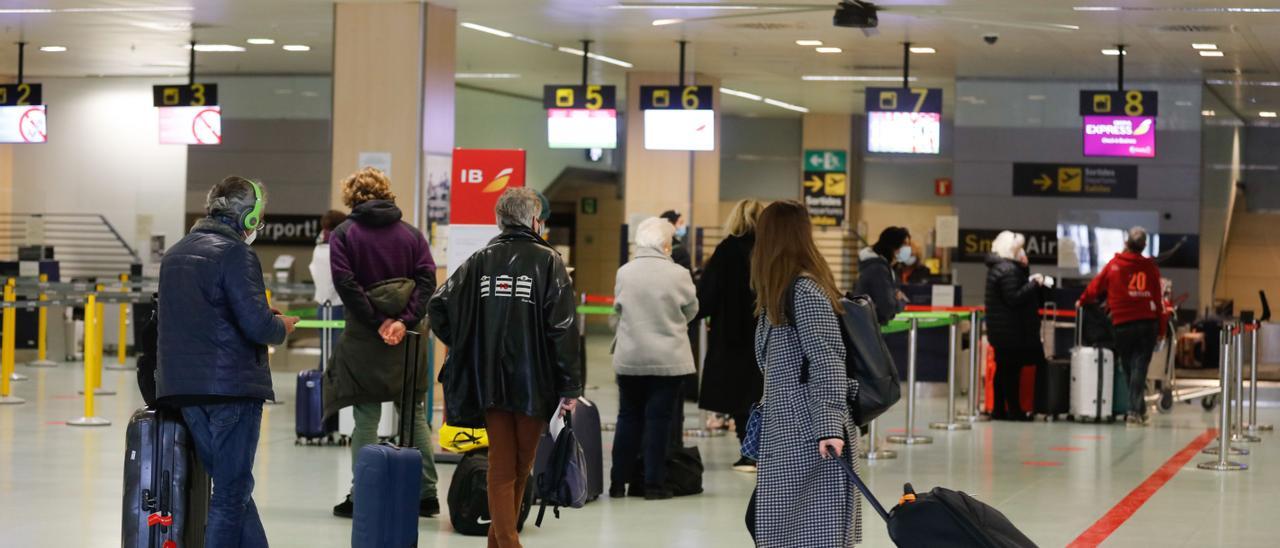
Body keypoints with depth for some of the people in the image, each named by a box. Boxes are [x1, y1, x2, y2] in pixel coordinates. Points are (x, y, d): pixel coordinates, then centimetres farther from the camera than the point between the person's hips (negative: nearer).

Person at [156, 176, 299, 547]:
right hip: (232, 387, -8)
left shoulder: (175, 254, 15)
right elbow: (257, 324, -19)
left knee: (232, 487, 14)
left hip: (181, 387, 8)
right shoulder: (235, 254, -11)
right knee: (232, 493, -1)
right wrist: (282, 327, 3)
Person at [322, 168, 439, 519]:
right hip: (407, 338, 3)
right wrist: (406, 320, -11)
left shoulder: (344, 234, -1)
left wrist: (377, 322, -13)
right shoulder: (411, 233, 7)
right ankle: (426, 493, 12)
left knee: (366, 420, 2)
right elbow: (427, 277, -4)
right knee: (415, 416, 10)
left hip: (364, 337, -3)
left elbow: (345, 283, -13)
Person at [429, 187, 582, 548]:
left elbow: (440, 304, -2)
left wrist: (460, 346, 11)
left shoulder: (480, 260, 5)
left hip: (489, 379, 3)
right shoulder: (547, 261, -6)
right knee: (522, 465, 13)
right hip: (534, 381, -3)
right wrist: (570, 386, -10)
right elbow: (563, 326, -12)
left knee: (501, 465, 6)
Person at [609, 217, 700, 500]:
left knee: (628, 418, 12)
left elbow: (617, 314, 9)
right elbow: (691, 310, 4)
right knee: (658, 420, 2)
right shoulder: (677, 274, -11)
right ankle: (654, 484, 4)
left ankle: (619, 482, 14)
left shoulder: (624, 273, -2)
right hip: (668, 358, -3)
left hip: (629, 358, 3)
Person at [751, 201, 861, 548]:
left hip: (811, 438, -10)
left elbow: (828, 363, -18)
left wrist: (830, 427, -24)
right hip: (787, 434, 10)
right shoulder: (785, 291, 17)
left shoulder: (805, 290, -12)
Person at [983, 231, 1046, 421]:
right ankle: (1014, 409, -4)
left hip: (1000, 330, 10)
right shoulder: (1008, 270, -17)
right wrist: (1034, 283, -15)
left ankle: (999, 409, 15)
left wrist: (1030, 281, 8)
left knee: (1003, 368, 12)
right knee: (1012, 369, -6)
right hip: (1011, 330, -10)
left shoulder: (997, 267, 15)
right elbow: (1014, 299, -22)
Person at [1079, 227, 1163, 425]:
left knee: (1129, 368, 10)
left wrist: (1082, 301, 27)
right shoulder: (1151, 267, 3)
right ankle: (1135, 410, -11)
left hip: (1123, 324, -1)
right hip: (1148, 322, 1)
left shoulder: (1114, 265, 0)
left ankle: (1139, 410, 14)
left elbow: (1095, 287, 7)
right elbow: (1158, 298, 3)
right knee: (1140, 367, -2)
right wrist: (1160, 326, 10)